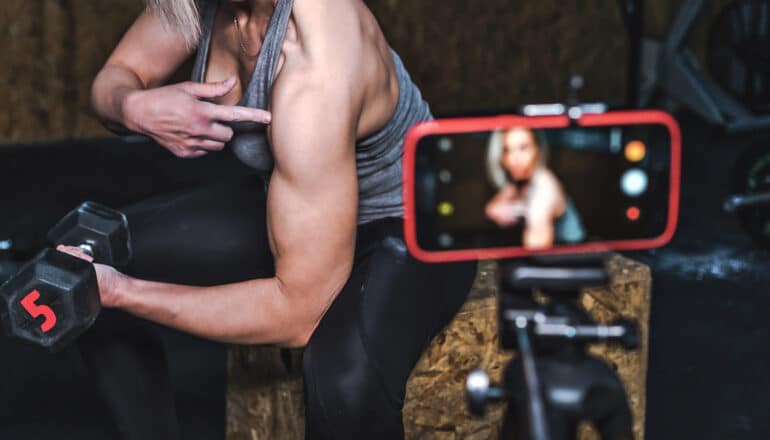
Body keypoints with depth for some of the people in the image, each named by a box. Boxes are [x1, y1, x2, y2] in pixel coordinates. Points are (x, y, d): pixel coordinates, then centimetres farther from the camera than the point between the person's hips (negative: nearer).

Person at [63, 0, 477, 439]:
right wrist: (133, 107, -24)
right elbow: (117, 75, 1)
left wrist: (119, 291, -33)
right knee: (98, 254, -3)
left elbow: (299, 311, -33)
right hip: (287, 204, 8)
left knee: (345, 377, -38)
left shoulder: (315, 74, -38)